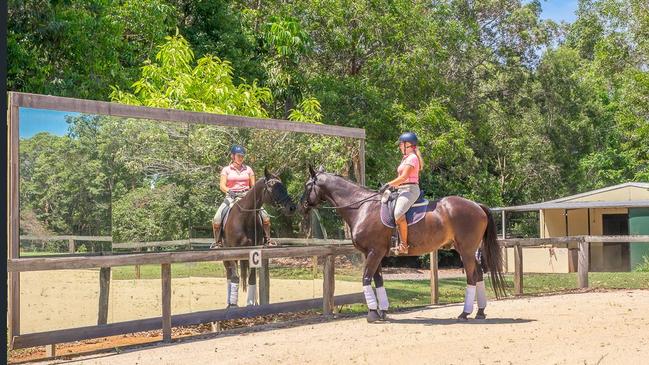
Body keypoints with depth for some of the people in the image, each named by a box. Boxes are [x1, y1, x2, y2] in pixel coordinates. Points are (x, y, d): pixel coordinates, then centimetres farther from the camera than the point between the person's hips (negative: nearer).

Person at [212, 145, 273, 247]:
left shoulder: (248, 169, 11)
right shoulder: (226, 170, 6)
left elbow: (253, 186, 12)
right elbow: (222, 185, -5)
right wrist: (229, 191, -25)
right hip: (231, 197, -1)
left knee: (265, 216, -16)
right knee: (216, 220, -22)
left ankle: (267, 240, -3)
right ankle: (217, 242, -5)